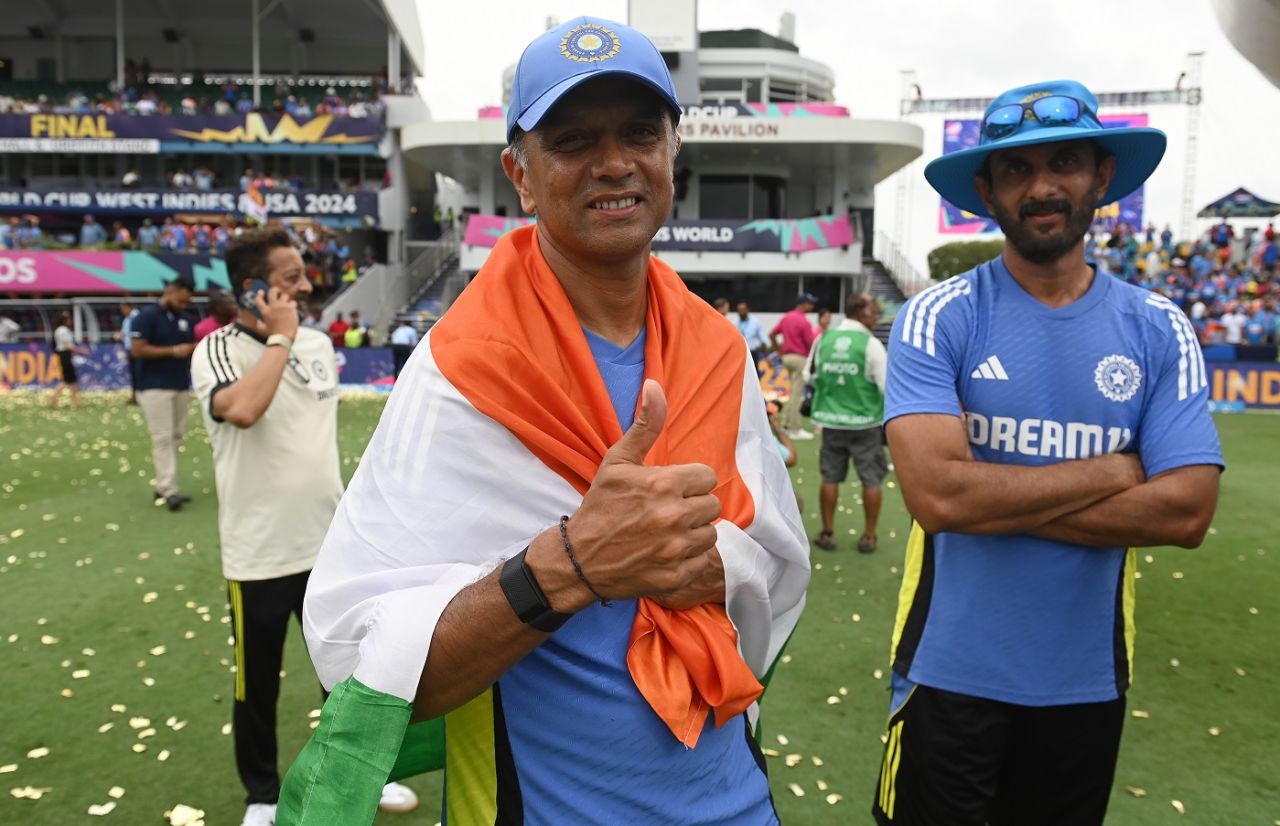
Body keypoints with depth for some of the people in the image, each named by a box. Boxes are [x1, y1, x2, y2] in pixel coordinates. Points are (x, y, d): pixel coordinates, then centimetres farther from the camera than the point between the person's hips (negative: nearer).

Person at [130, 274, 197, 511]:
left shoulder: (185, 319, 12)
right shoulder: (147, 316, -7)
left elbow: (194, 346, 16)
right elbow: (137, 350, -14)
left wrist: (193, 349, -7)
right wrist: (172, 351, -17)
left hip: (181, 386, 7)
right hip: (155, 387, -7)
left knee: (176, 437, 7)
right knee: (163, 438, -9)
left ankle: (163, 486, 15)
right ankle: (168, 490, -11)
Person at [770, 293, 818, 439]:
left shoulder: (786, 318, 8)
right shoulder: (804, 322, -15)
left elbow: (772, 335, 13)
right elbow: (811, 344, -14)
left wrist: (779, 351, 17)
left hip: (787, 356, 8)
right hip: (800, 358, -8)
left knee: (794, 392, 19)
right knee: (797, 393, -3)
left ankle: (786, 424, 20)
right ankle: (795, 429, 1)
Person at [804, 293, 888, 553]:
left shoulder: (824, 339, -2)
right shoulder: (871, 344, -14)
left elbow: (809, 377, 7)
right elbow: (887, 386, -13)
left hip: (832, 420, 4)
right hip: (865, 422, -3)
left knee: (830, 478, 12)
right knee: (871, 480, 9)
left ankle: (827, 534, 19)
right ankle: (868, 537, 16)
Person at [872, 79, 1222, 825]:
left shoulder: (1158, 330, -2)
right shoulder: (938, 318, -12)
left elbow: (1186, 511, -11)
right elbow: (935, 492, -24)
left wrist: (993, 498, -17)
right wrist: (1110, 471, -14)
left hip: (1086, 678, 3)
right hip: (950, 669, -3)